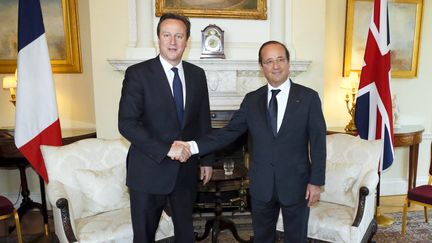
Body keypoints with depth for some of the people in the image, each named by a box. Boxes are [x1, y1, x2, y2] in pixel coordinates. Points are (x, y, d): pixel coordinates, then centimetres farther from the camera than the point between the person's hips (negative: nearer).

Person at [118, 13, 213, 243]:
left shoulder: (197, 74, 4)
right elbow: (126, 123, -16)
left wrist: (206, 159, 9)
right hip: (149, 170, -3)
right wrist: (166, 149, -22)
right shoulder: (137, 73, -10)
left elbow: (203, 120, 9)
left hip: (185, 169, 4)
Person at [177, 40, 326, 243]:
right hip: (261, 184, 2)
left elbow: (318, 142, -5)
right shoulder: (251, 99, 1)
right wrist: (193, 146, -14)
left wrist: (316, 181, -7)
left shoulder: (308, 97, -6)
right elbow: (229, 132, -2)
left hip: (296, 183, -2)